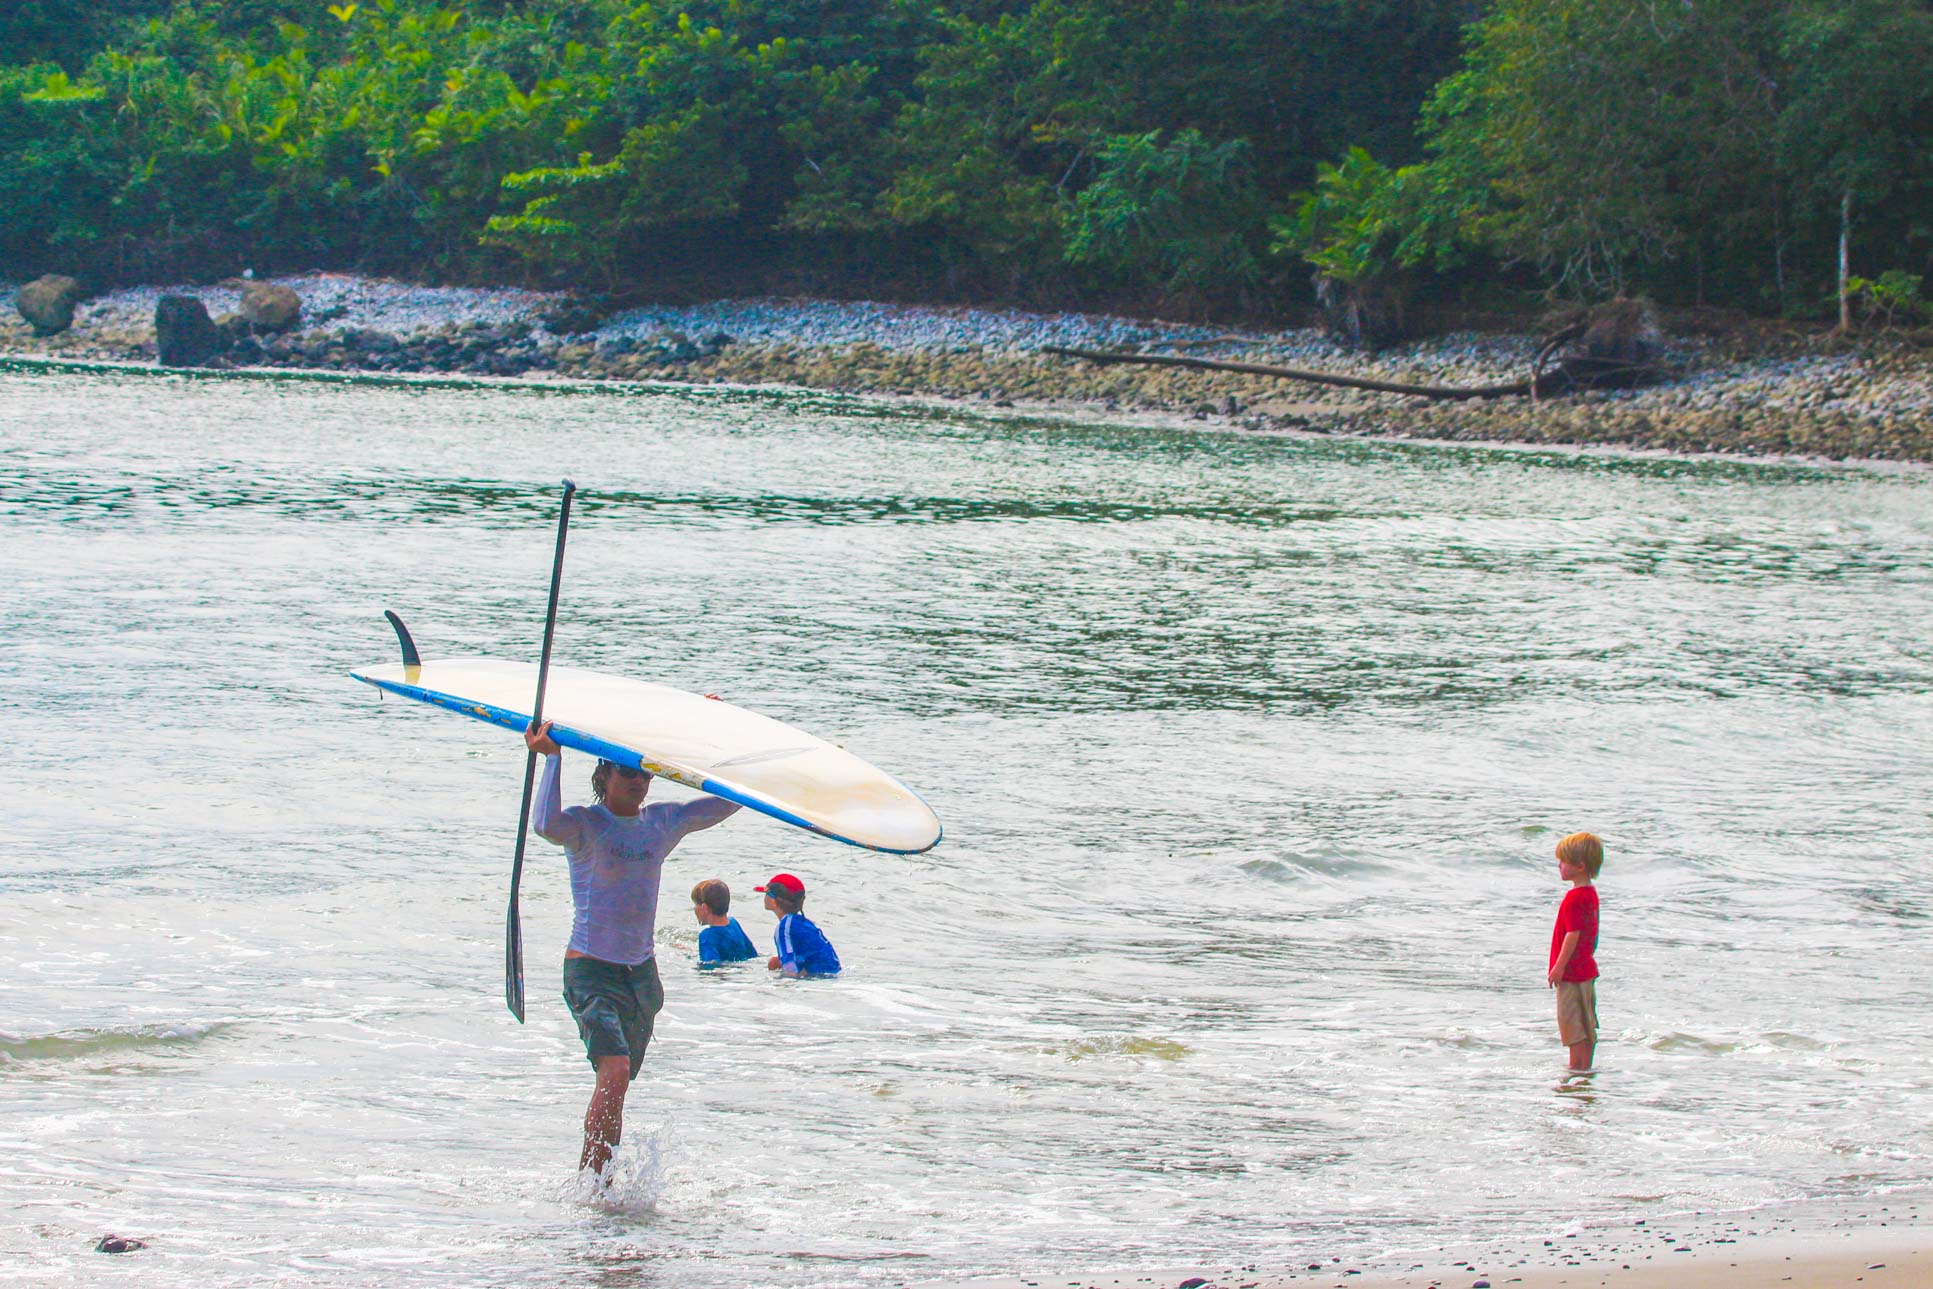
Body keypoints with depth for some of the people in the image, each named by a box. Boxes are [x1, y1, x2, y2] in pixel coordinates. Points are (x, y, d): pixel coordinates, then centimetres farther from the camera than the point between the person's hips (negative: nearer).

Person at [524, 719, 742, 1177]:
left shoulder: (664, 822, 9)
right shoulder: (585, 824, -8)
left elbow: (729, 801, 17)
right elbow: (546, 824, -32)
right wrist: (552, 758, -27)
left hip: (642, 972, 6)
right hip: (591, 971, -6)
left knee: (616, 1087, 10)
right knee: (614, 1071, -23)